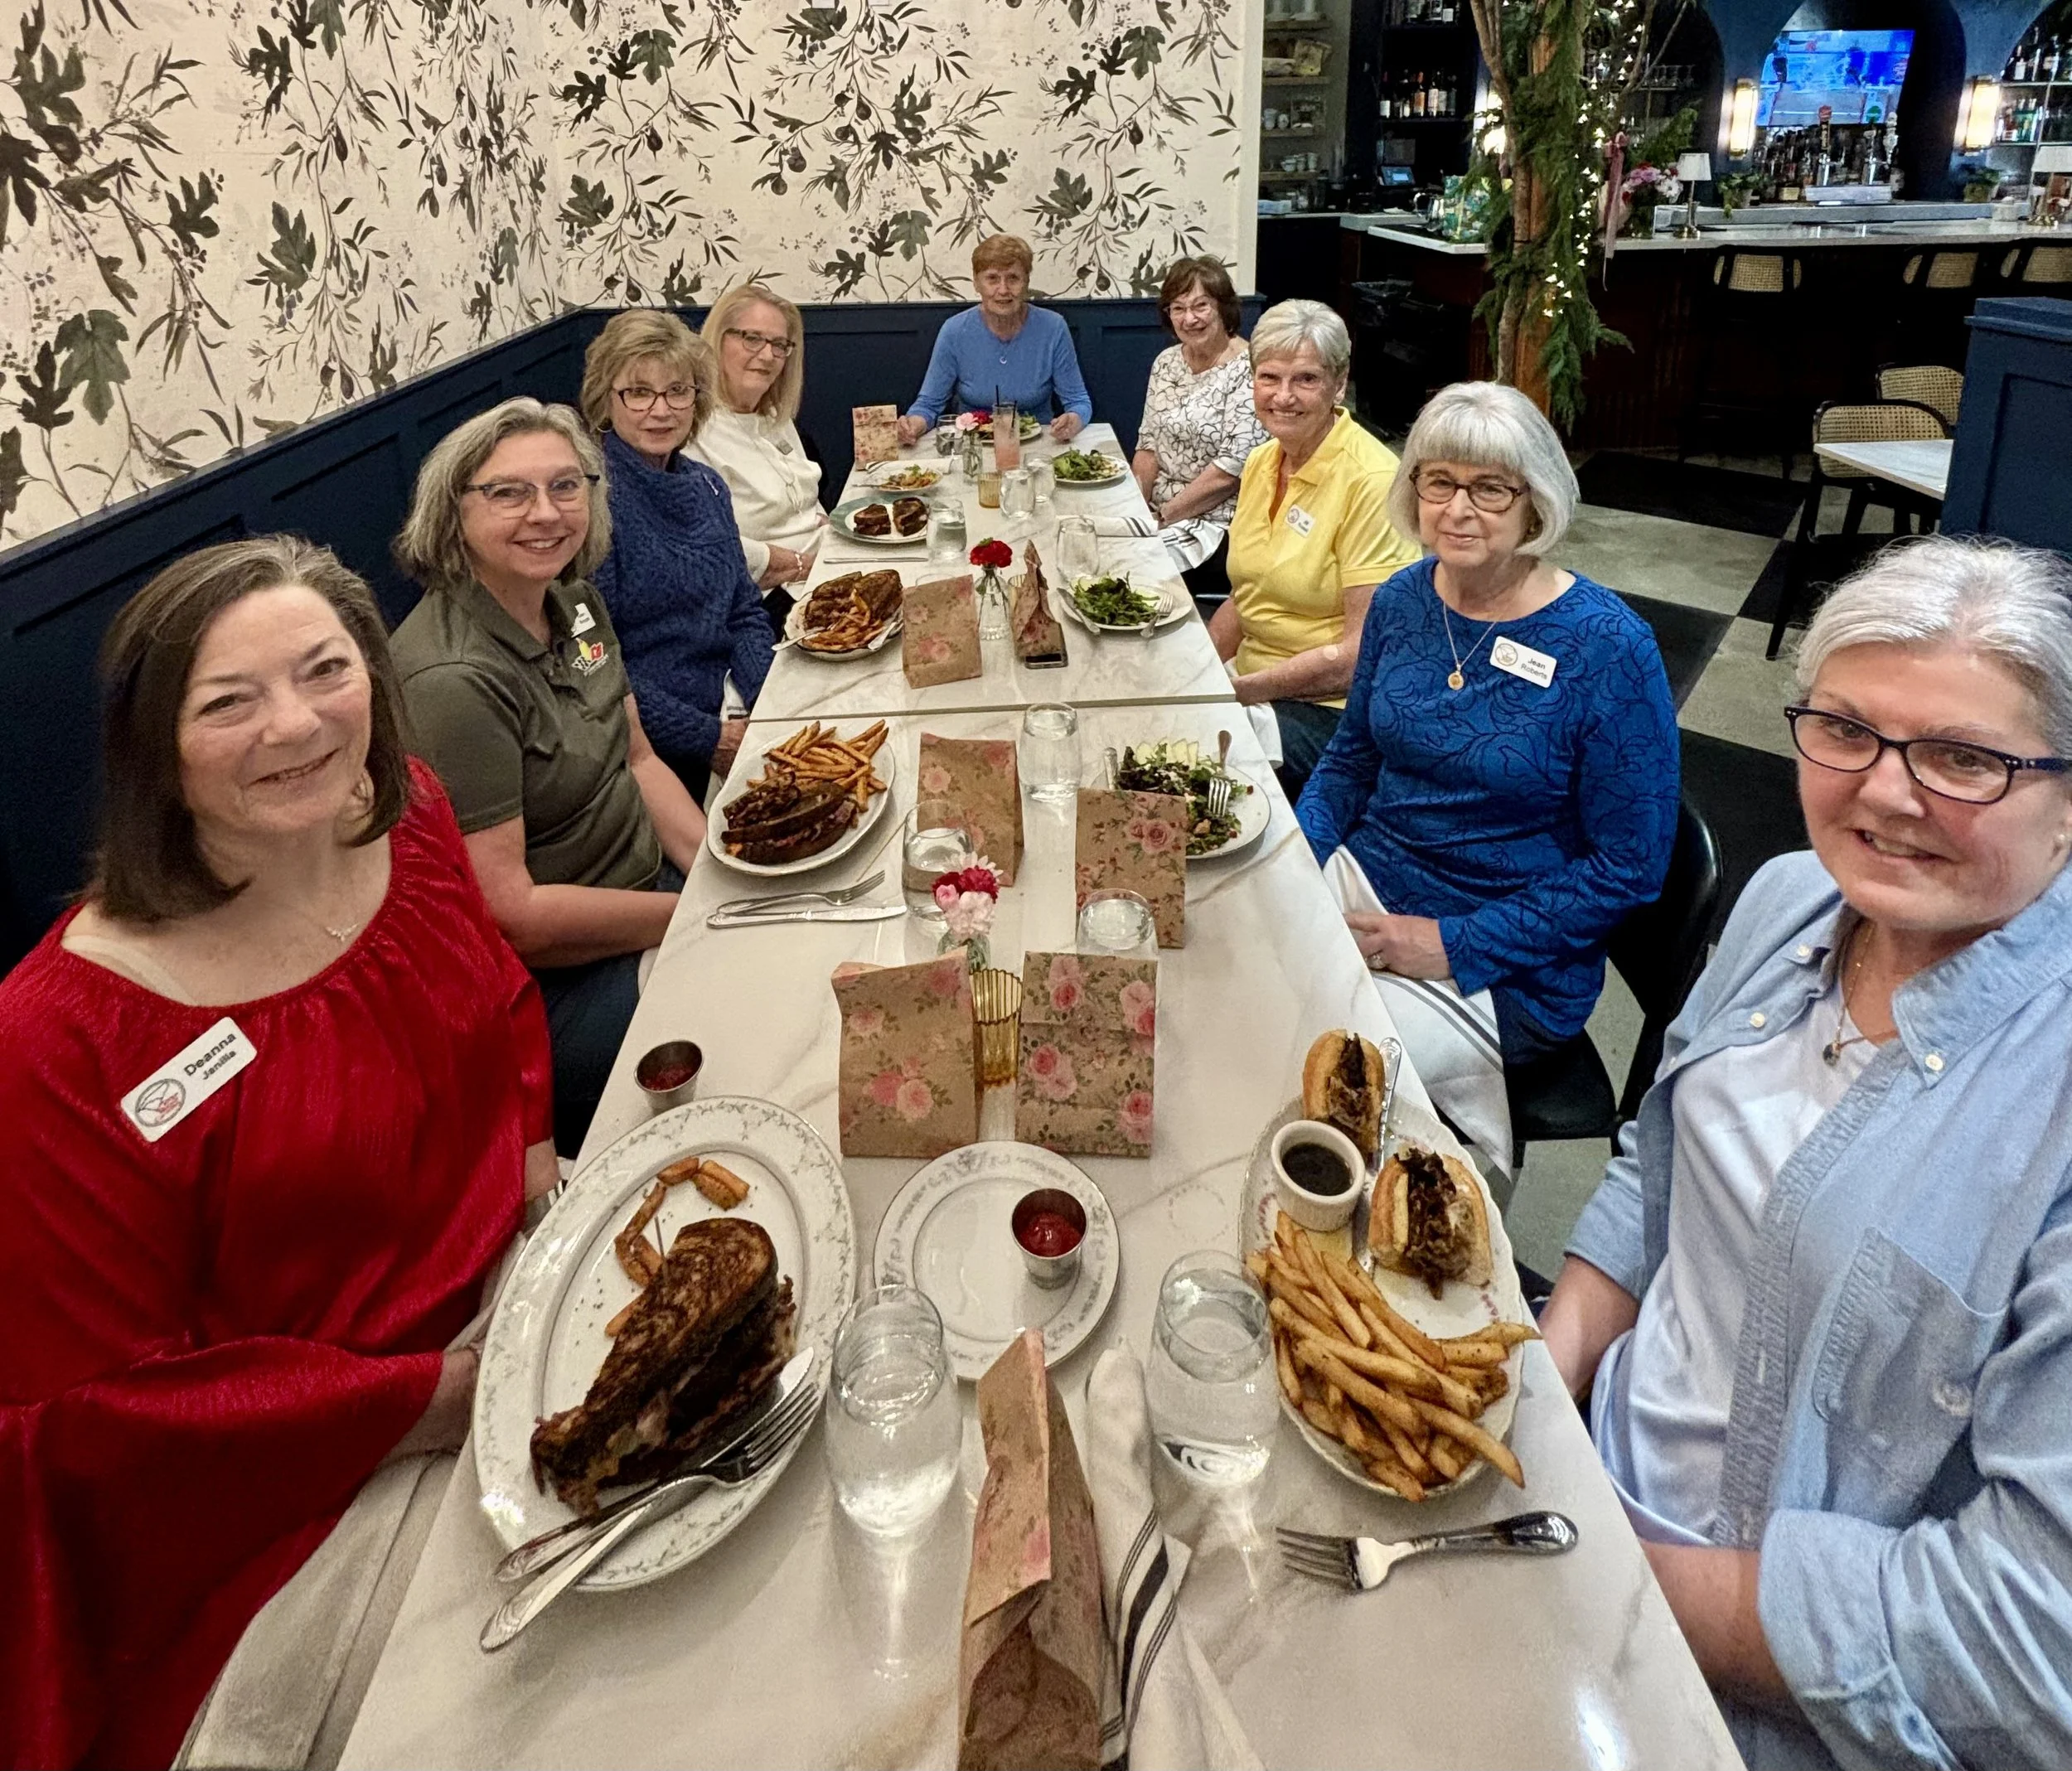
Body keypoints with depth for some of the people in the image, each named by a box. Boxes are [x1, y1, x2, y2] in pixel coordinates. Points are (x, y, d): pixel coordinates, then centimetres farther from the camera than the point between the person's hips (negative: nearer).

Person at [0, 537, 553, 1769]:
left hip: (517, 1298, 6)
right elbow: (99, 1404, -14)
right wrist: (442, 1399, -21)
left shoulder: (405, 812, -6)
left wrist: (538, 1155, -4)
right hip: (302, 1493, -5)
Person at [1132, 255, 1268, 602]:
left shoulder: (1248, 371, -11)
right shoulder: (1166, 362, 10)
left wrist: (1165, 515, -13)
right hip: (1157, 514, 6)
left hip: (1216, 522, -6)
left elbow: (1231, 469, -17)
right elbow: (1148, 445, 11)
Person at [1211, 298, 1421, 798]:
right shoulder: (1261, 462, 8)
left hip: (1332, 707, -8)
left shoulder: (1372, 481, -17)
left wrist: (1236, 690, -19)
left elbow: (1361, 653, -20)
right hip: (1257, 687, 8)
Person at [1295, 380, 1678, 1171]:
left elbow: (1629, 867, -13)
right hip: (1365, 881, 6)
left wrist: (1454, 945, -18)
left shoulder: (1607, 647, -15)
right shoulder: (1401, 600, 1)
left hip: (1507, 967, -5)